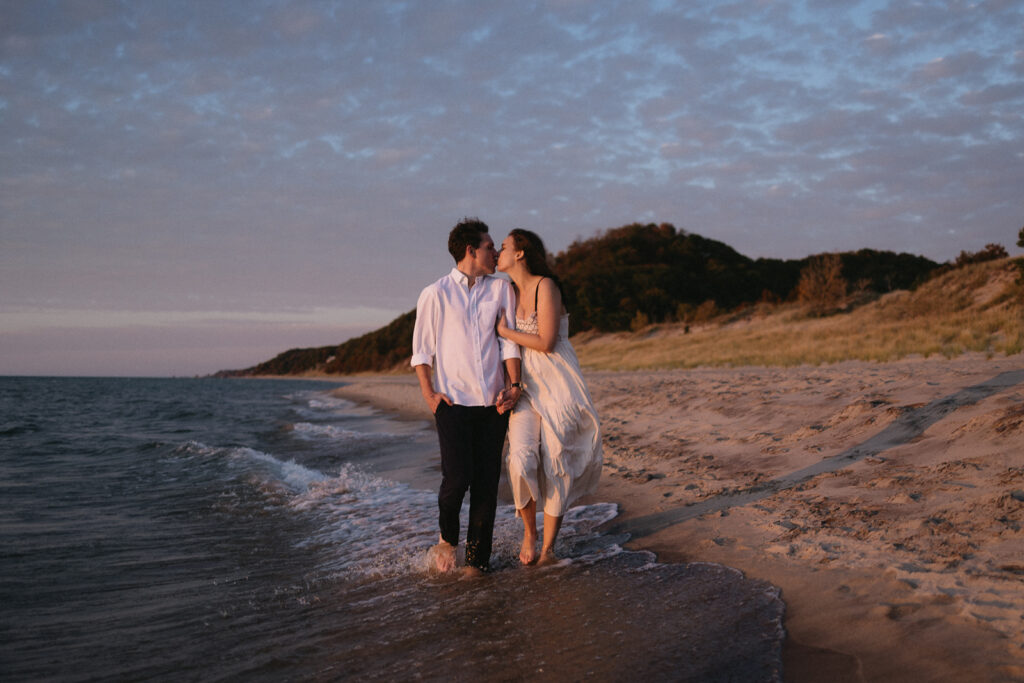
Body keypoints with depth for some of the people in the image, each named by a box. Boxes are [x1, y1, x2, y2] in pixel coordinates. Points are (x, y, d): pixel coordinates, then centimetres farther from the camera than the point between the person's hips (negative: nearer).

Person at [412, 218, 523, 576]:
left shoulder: (501, 288, 10)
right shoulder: (435, 294, 3)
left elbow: (509, 340, 9)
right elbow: (421, 349, 7)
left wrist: (513, 385, -3)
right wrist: (428, 393, -3)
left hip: (493, 402, 3)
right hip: (453, 400, -3)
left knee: (487, 483, 2)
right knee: (457, 478, -11)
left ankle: (477, 559, 13)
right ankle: (447, 538, 18)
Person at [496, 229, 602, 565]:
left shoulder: (546, 286, -12)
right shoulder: (510, 292, 10)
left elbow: (546, 342, -18)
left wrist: (505, 332, -8)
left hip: (557, 385, -5)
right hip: (526, 386, 5)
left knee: (555, 464, -2)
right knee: (522, 459, -12)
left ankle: (548, 547, 9)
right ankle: (529, 531, 10)